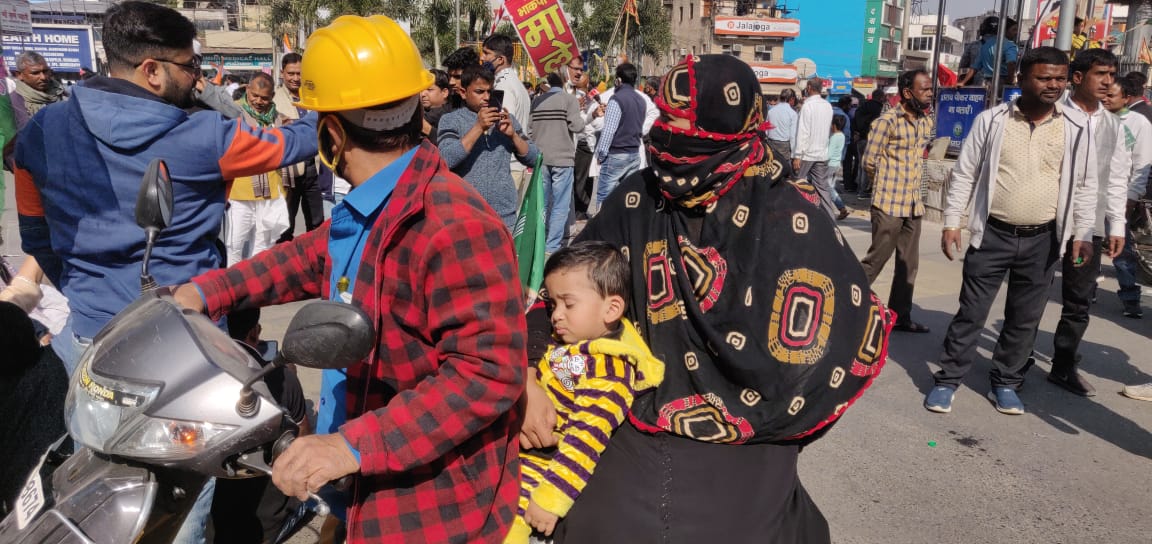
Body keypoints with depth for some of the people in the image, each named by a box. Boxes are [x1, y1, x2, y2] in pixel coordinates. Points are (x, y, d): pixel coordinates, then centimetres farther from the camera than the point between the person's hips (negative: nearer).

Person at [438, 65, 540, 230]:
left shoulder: (506, 119, 11)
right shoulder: (451, 120, 0)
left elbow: (533, 159, 8)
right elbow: (446, 159, -16)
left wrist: (512, 134, -8)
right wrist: (479, 127, -19)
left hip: (505, 215, 4)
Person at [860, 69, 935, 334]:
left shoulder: (926, 122, 10)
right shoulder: (888, 120, -12)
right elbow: (869, 161, -10)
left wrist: (907, 185, 12)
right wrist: (886, 186, 3)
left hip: (914, 205, 7)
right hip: (888, 204, -7)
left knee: (908, 265, 11)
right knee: (876, 261, -2)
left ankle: (900, 316, 21)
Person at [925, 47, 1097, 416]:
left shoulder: (1076, 128, 1)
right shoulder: (991, 120, -3)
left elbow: (1085, 185, 7)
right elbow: (964, 174, 1)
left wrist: (1082, 234, 1)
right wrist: (951, 222, -2)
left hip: (1043, 240, 2)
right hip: (992, 235, -2)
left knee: (1024, 319, 10)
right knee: (971, 312, 2)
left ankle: (1005, 384, 25)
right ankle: (947, 381, 12)